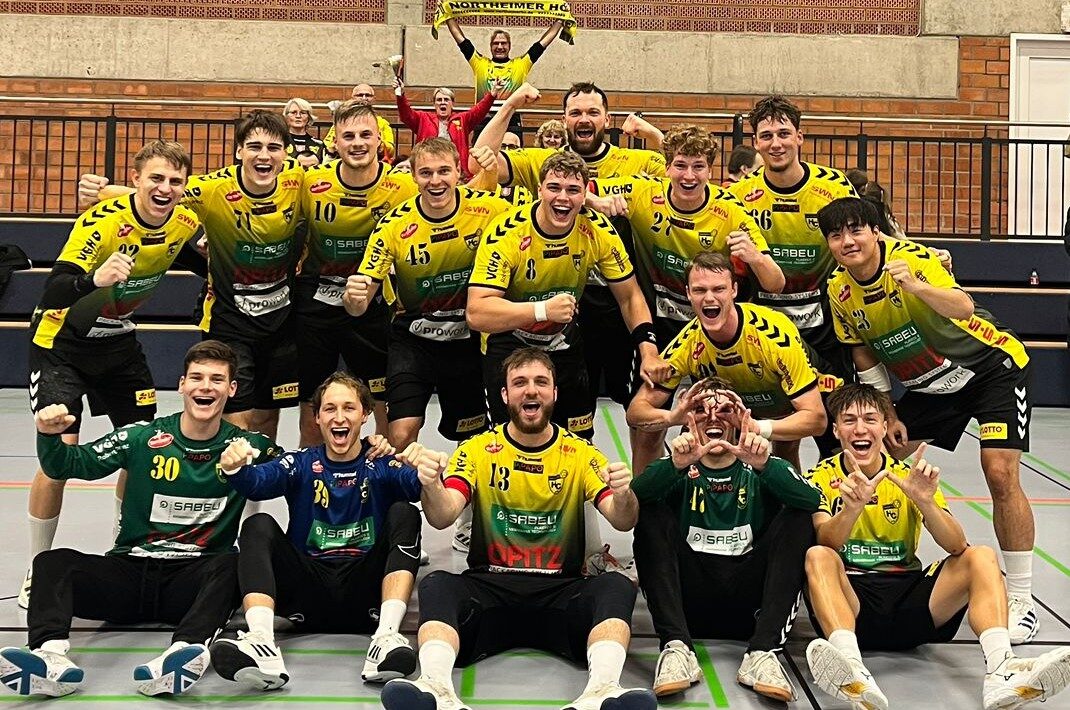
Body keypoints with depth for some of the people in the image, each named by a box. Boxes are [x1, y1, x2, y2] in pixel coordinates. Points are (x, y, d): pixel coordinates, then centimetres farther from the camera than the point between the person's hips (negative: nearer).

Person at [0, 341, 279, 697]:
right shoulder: (142, 438, 5)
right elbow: (66, 466, 6)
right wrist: (50, 436, -16)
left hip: (192, 581, -1)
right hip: (129, 572, 2)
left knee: (229, 565, -34)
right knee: (53, 562, -23)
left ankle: (176, 659, -57)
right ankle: (52, 657, -49)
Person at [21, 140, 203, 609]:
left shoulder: (185, 223, -12)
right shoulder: (102, 222, -30)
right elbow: (52, 297, -40)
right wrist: (95, 279, -57)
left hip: (118, 341, 6)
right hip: (61, 342, -6)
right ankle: (36, 576, -1)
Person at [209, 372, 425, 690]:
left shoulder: (381, 464, 7)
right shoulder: (302, 465, 10)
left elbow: (416, 485, -16)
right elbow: (258, 483, -10)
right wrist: (235, 469, -34)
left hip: (365, 589, -1)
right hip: (309, 587, 1)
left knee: (404, 513, -18)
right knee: (259, 525, -18)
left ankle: (387, 636, -36)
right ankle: (262, 643, -40)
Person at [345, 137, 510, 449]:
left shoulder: (488, 209, -16)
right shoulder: (393, 226, -16)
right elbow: (359, 305, -14)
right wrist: (353, 298, -40)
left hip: (470, 338, 1)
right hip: (414, 339, -1)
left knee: (471, 434, 14)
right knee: (401, 436, -14)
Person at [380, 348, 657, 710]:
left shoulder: (581, 454, 7)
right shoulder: (477, 450, 6)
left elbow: (622, 521, -6)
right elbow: (443, 518, -9)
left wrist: (622, 495, -31)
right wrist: (432, 486, -33)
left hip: (561, 591, 0)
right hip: (490, 585, 0)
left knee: (617, 586, -29)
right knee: (437, 585, -29)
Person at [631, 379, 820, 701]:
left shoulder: (760, 469, 15)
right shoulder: (679, 471, 14)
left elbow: (812, 501, -8)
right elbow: (634, 496, -11)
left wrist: (764, 466, -25)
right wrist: (676, 465, -29)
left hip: (749, 600, 0)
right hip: (690, 599, 0)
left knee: (797, 517, -14)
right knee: (652, 513, -15)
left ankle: (762, 653, -29)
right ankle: (676, 647, -31)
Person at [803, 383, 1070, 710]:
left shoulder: (908, 476, 9)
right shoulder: (821, 477, 4)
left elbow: (957, 547, -5)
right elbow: (825, 543, -16)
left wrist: (925, 501, -24)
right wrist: (852, 507, -36)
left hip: (909, 601, 3)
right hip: (852, 602, -3)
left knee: (981, 557, -16)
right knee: (817, 557, -31)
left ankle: (1001, 671, -40)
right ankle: (852, 672, -56)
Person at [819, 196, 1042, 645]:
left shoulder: (912, 258, -27)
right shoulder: (840, 291, -9)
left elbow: (964, 309, -44)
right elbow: (864, 354, 6)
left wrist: (916, 287, -62)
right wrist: (888, 415, 1)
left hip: (992, 366, -7)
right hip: (929, 383, 7)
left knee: (1000, 473, -19)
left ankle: (1021, 601, -9)